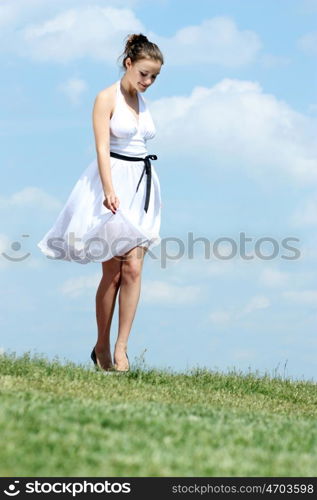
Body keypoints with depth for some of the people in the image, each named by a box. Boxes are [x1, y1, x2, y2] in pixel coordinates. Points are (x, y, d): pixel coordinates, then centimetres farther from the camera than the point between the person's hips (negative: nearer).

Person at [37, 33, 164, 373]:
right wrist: (110, 191, -28)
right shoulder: (107, 98, -7)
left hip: (141, 186, 6)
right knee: (113, 270, -2)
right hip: (112, 184, -5)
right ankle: (101, 348, 11)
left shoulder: (141, 100, 13)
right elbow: (102, 148, -16)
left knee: (133, 267, -7)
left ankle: (120, 348, -7)